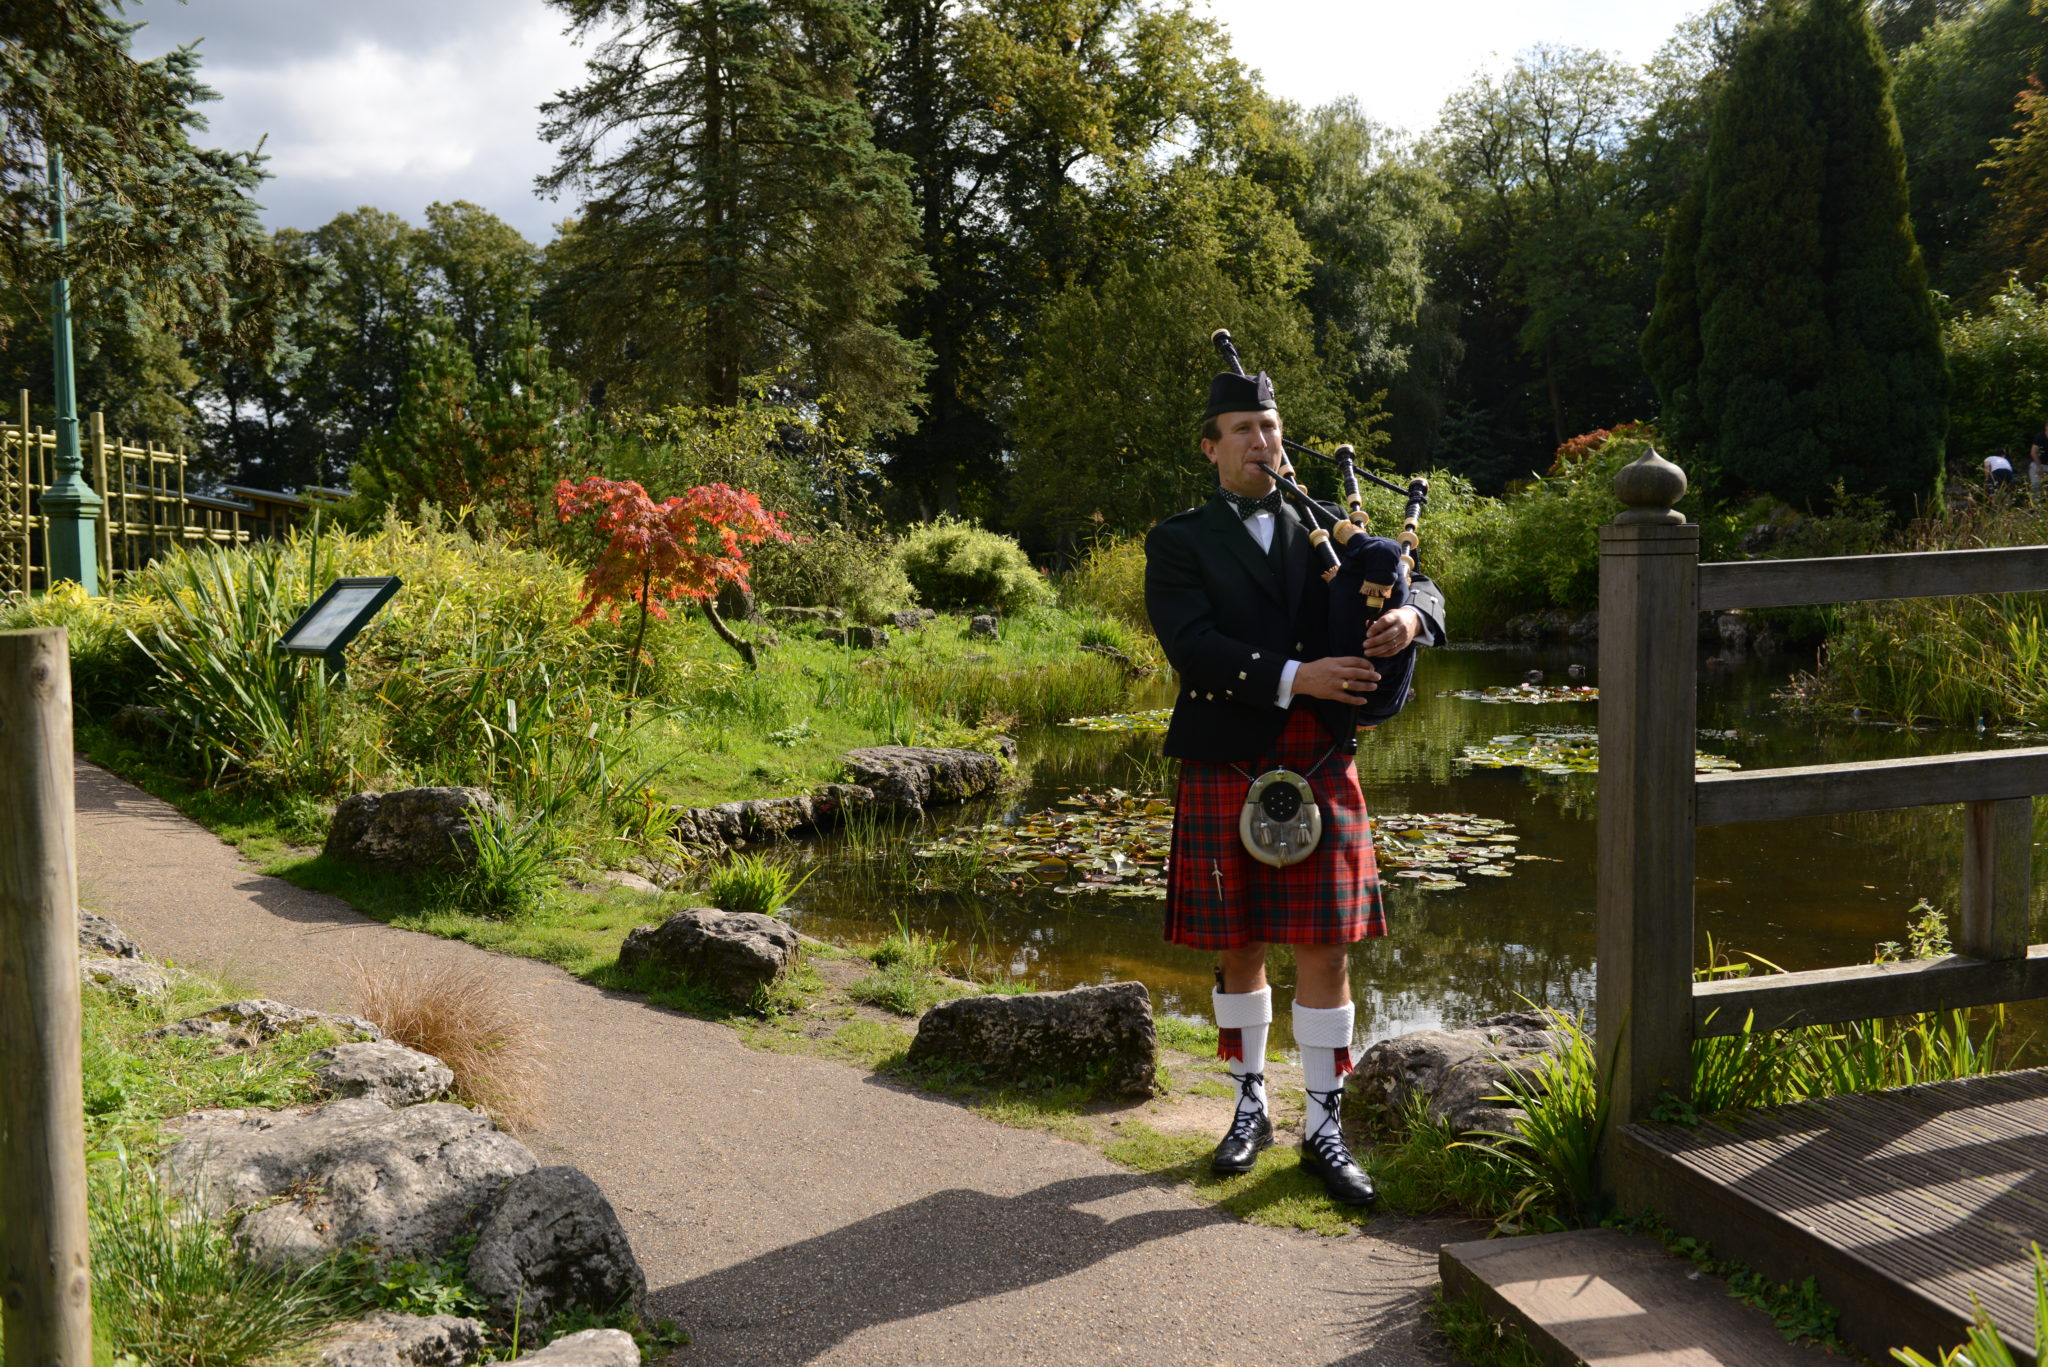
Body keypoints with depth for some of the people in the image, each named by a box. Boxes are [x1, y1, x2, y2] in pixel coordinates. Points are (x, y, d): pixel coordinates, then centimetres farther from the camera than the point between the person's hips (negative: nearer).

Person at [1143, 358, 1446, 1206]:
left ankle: (1324, 1129, 9)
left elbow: (1419, 584, 10)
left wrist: (1409, 614, -15)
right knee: (1238, 950, 9)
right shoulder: (1179, 544, 3)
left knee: (1325, 949, 0)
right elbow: (1193, 646, -12)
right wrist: (1294, 677, -22)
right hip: (1226, 770, -2)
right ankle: (1250, 1108, 26)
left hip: (1321, 770, 2)